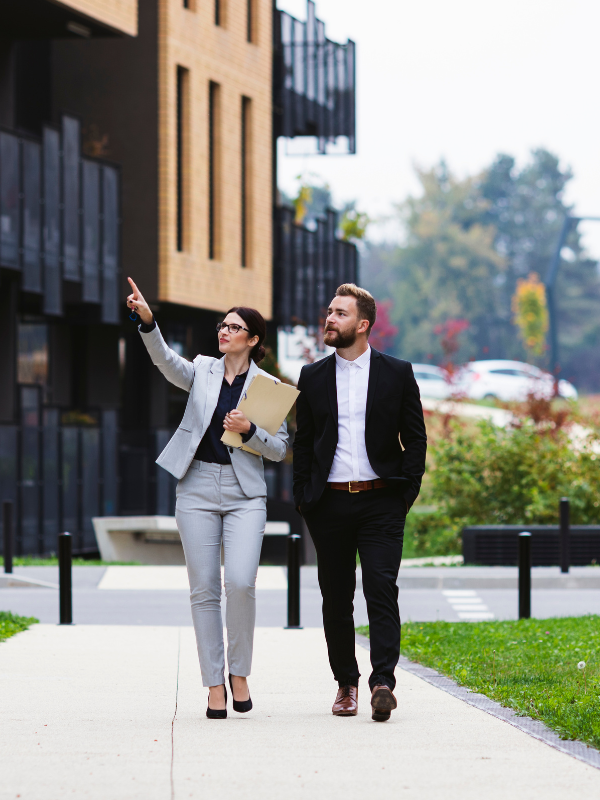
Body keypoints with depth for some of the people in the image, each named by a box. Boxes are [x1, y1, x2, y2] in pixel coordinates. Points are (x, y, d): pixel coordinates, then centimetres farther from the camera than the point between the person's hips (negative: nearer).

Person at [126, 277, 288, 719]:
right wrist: (147, 321, -28)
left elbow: (279, 449, 4)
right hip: (198, 488, 2)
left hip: (244, 493, -2)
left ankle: (239, 671, 3)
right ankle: (215, 686, 6)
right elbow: (166, 361, -12)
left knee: (240, 582, -18)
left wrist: (249, 431, -15)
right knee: (204, 590, -1)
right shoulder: (203, 370, 9)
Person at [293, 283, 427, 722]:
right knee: (336, 599, 6)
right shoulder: (313, 377, 10)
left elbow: (415, 437, 6)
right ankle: (346, 683, 17)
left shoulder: (397, 373, 4)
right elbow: (303, 442, 13)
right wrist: (303, 497, 4)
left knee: (382, 589, -14)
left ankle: (383, 682, -19)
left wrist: (406, 490, -3)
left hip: (380, 501, -3)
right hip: (330, 503, 3)